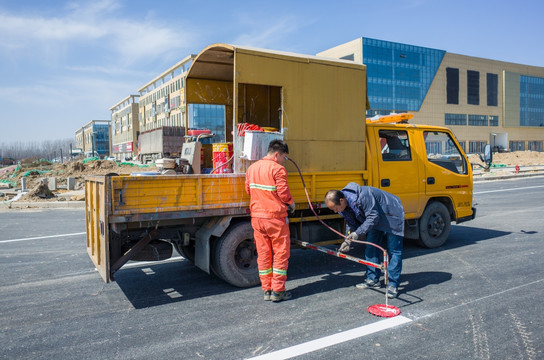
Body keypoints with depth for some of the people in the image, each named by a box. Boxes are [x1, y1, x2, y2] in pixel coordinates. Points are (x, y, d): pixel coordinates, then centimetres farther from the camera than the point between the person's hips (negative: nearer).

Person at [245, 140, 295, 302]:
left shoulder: (251, 168, 9)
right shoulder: (278, 169, -13)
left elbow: (248, 190, 14)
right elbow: (284, 193, -14)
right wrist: (291, 204, 5)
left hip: (256, 217, 6)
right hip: (275, 217, -6)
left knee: (263, 253, 12)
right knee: (281, 253, 6)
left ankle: (267, 290, 19)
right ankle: (277, 291, 10)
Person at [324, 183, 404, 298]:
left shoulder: (362, 196, -39)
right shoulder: (344, 205, -10)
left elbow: (373, 217, -33)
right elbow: (351, 223, 3)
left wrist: (358, 233, -33)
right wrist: (348, 239, -8)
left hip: (391, 217, -8)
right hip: (375, 220, 8)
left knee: (393, 251, -6)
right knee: (370, 248, 7)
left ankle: (393, 285, -1)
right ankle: (373, 279, 18)